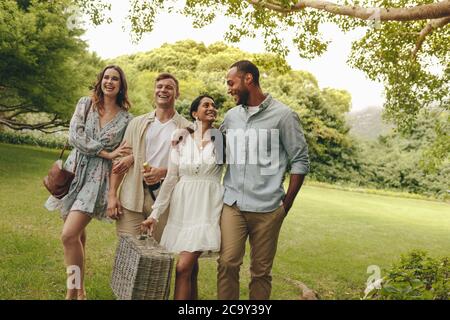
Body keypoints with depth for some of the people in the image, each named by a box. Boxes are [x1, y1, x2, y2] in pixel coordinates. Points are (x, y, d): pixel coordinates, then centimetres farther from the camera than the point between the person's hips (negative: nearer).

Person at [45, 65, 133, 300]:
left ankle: (74, 291, -1)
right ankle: (79, 291, 26)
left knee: (69, 235, -16)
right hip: (74, 172, 3)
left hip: (98, 177, -3)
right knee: (78, 236, 10)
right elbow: (75, 137, -7)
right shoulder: (85, 104, 5)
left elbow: (123, 156, 4)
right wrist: (106, 153, -13)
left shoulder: (126, 118, 2)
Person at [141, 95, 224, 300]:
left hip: (207, 208, -2)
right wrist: (155, 214, 4)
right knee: (190, 266, 9)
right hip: (183, 207, 3)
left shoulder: (221, 140, 3)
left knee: (184, 266, -12)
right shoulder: (181, 141, 6)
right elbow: (171, 179, 6)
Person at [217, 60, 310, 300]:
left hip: (267, 209, -3)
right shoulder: (231, 116, 11)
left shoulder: (283, 115, -2)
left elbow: (300, 161, -1)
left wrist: (286, 204, -2)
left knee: (261, 270, 6)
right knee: (227, 262, -4)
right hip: (232, 205, 3)